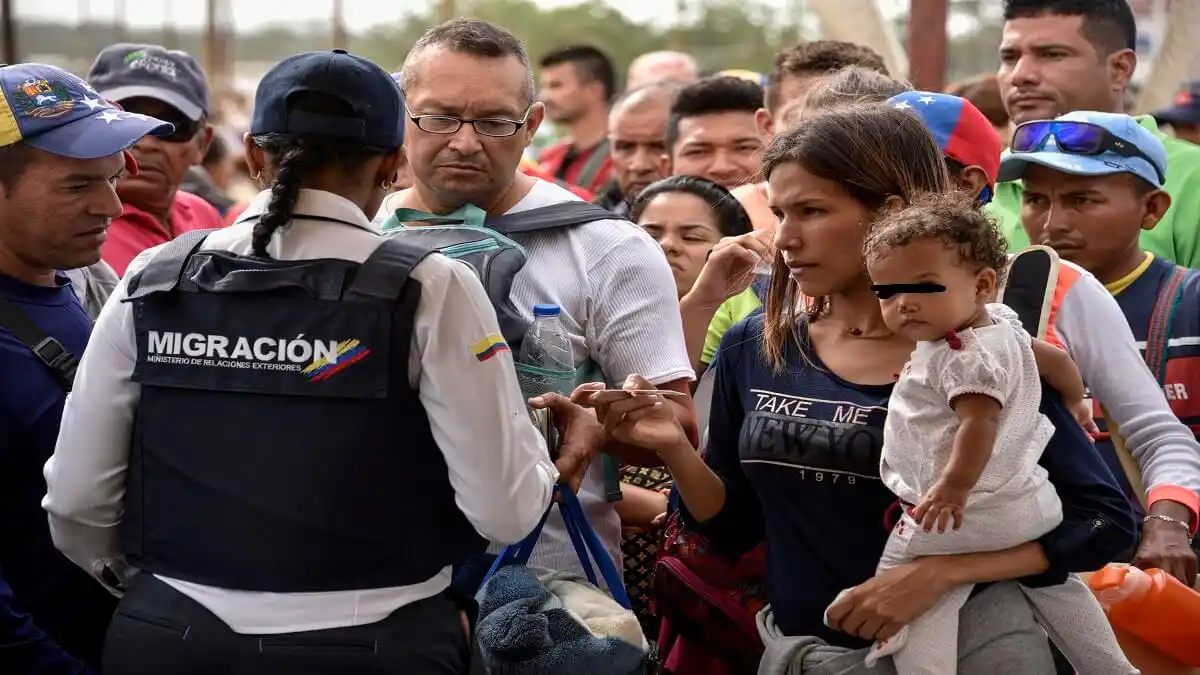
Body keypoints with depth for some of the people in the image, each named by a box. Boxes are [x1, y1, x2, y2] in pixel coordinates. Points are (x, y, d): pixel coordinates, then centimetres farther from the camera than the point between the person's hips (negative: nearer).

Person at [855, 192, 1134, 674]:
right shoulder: (1002, 324, 7)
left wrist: (955, 486, -31)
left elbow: (980, 424, -30)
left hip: (962, 511, -11)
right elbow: (1054, 359, 20)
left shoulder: (964, 356, -22)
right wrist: (1074, 403, 37)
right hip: (1029, 502, 11)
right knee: (1054, 581, 30)